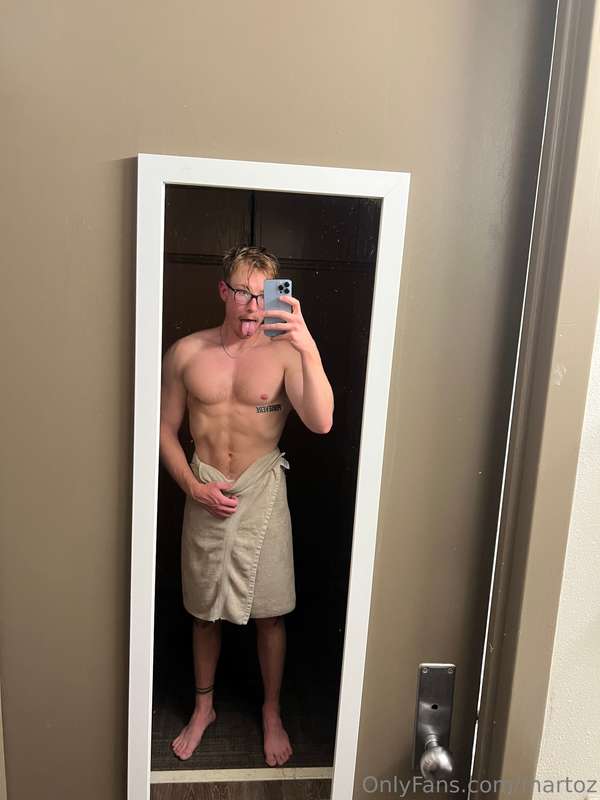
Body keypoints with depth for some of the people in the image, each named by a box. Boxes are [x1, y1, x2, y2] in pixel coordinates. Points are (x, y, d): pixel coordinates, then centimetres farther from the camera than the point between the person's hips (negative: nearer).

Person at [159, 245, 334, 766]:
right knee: (205, 610, 16)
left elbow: (321, 423, -23)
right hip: (206, 495, 2)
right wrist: (194, 488, -8)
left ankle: (272, 714, 33)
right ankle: (204, 707, 39)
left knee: (270, 612, 10)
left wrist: (308, 348, -33)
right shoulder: (186, 353, -2)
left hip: (262, 494, -1)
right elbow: (166, 429, 4)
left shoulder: (284, 352, -8)